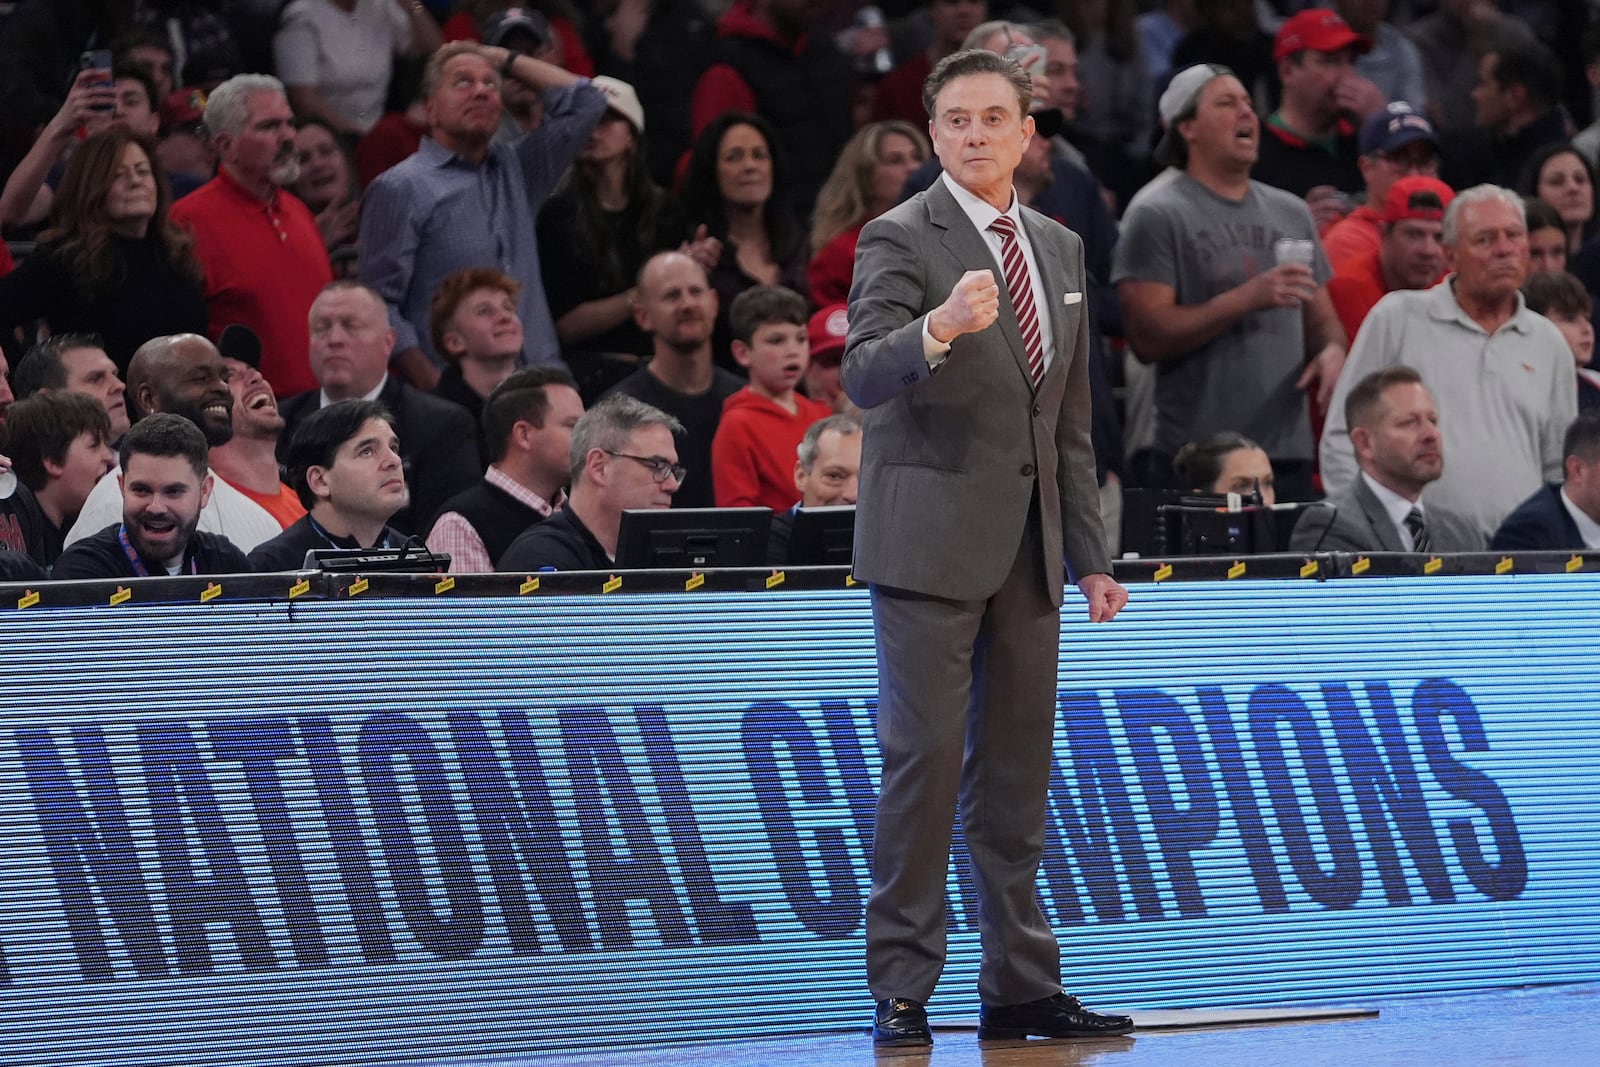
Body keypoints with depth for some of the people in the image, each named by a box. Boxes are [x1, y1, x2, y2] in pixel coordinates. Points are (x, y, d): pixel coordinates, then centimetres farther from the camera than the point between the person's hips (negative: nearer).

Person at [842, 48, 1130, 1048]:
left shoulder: (1060, 249, 15)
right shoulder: (900, 239, -6)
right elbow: (865, 375, -21)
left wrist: (1092, 555, 16)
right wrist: (939, 328, -40)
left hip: (1026, 548, 6)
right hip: (932, 541, -6)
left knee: (1017, 767, 8)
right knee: (926, 758, -9)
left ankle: (1020, 985, 12)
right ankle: (902, 989, -5)